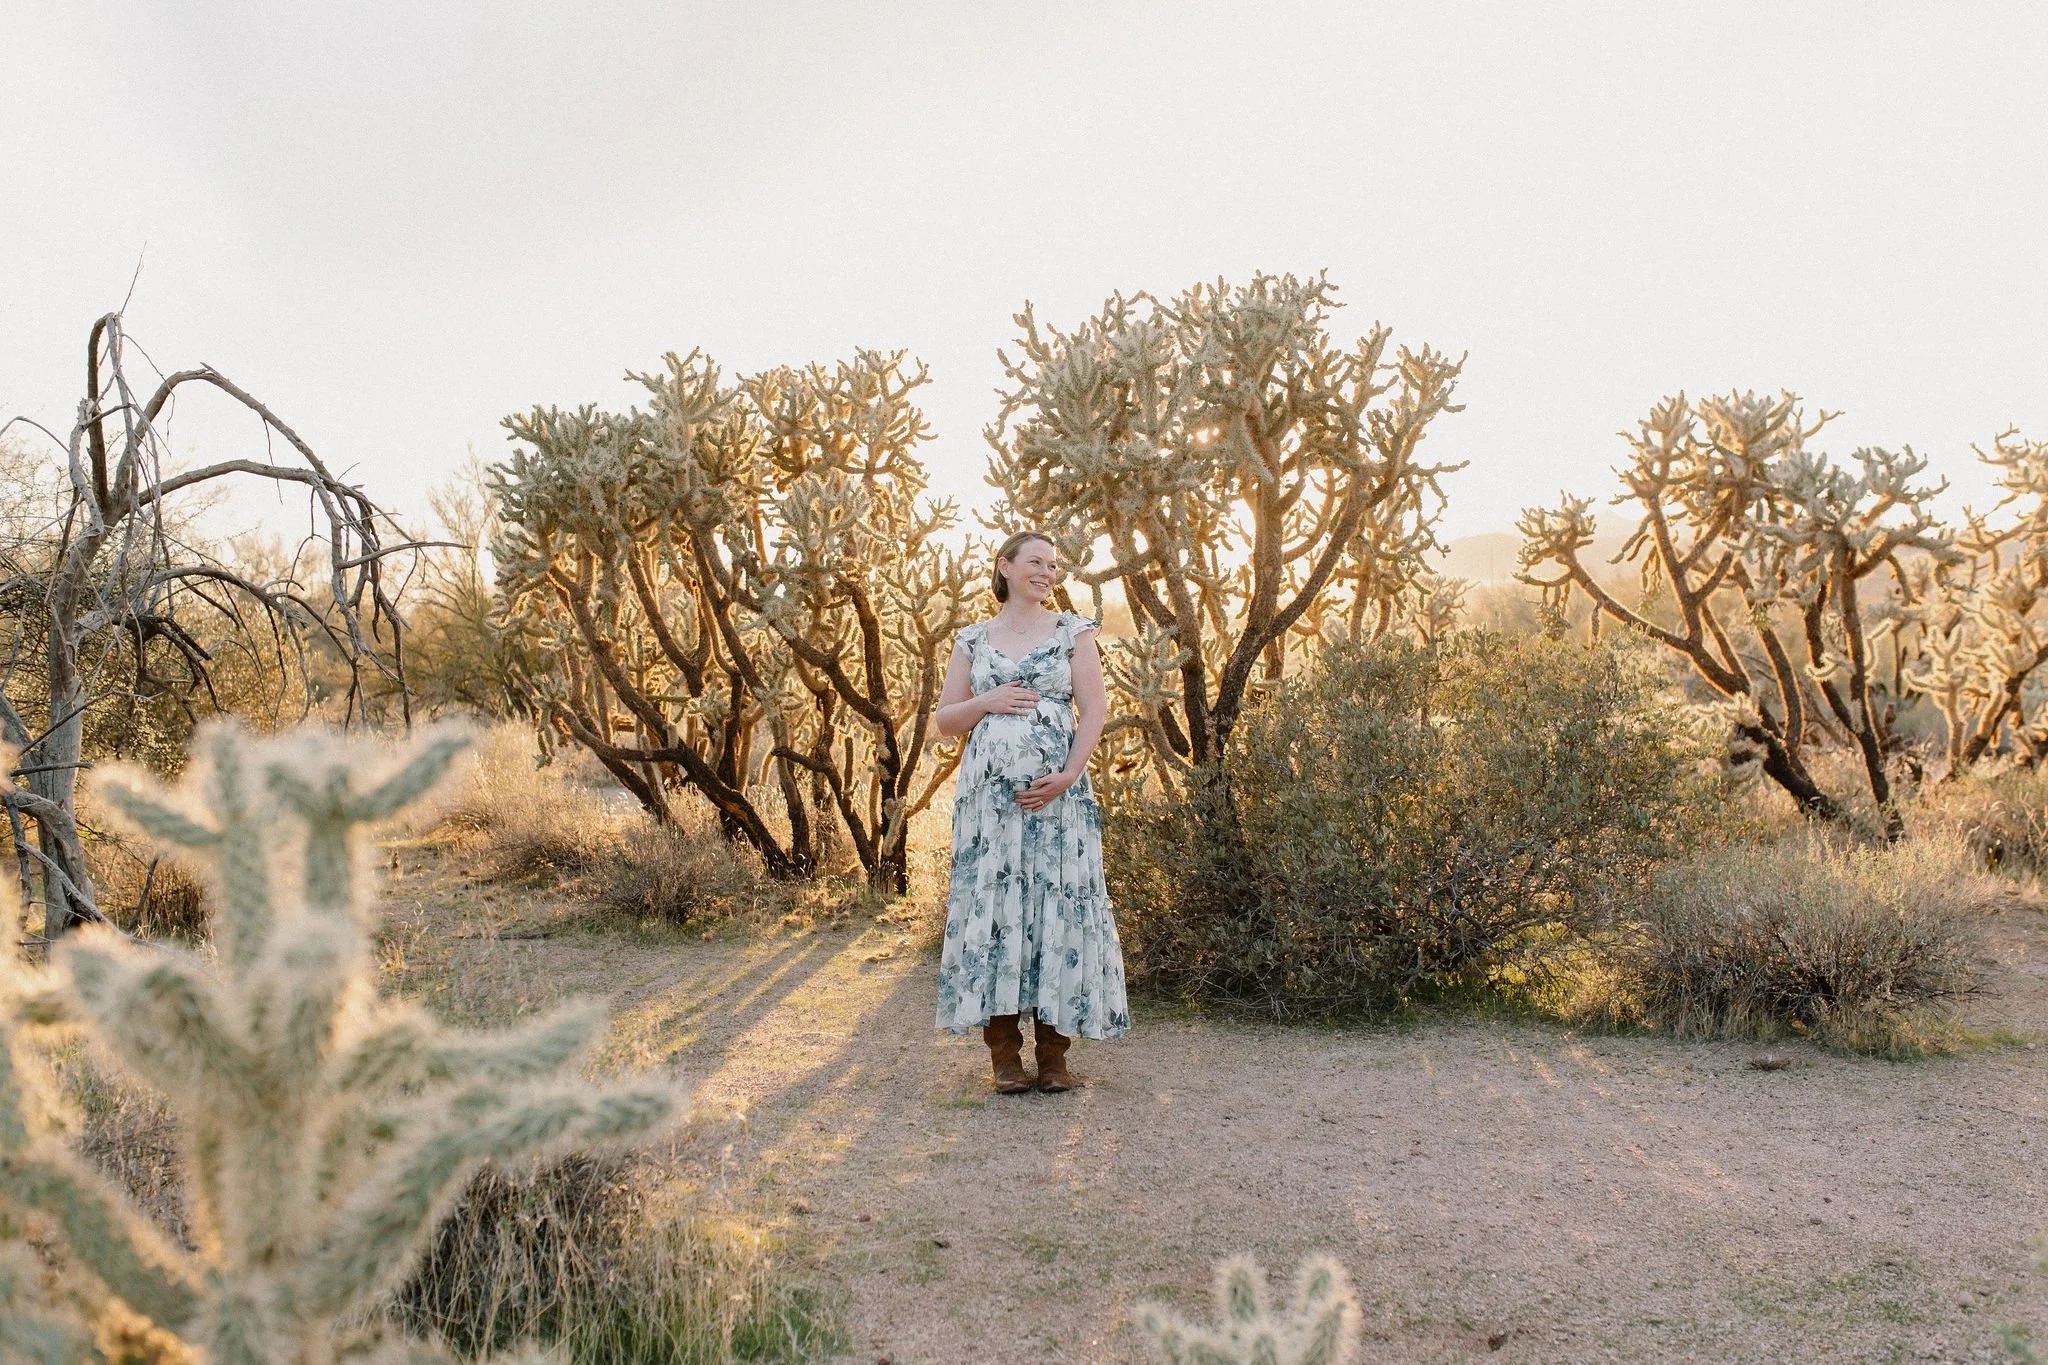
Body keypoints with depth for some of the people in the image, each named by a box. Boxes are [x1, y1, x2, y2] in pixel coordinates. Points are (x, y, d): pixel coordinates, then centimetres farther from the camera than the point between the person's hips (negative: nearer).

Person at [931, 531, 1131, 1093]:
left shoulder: (1073, 631, 9)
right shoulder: (973, 639, 13)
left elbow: (1093, 711, 1)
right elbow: (944, 720, 14)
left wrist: (1067, 776, -13)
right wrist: (987, 702, -6)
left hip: (1057, 792, -1)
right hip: (988, 793, 1)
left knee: (1058, 905, -4)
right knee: (991, 906, -2)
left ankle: (1053, 1051, 4)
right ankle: (1004, 1054, 4)